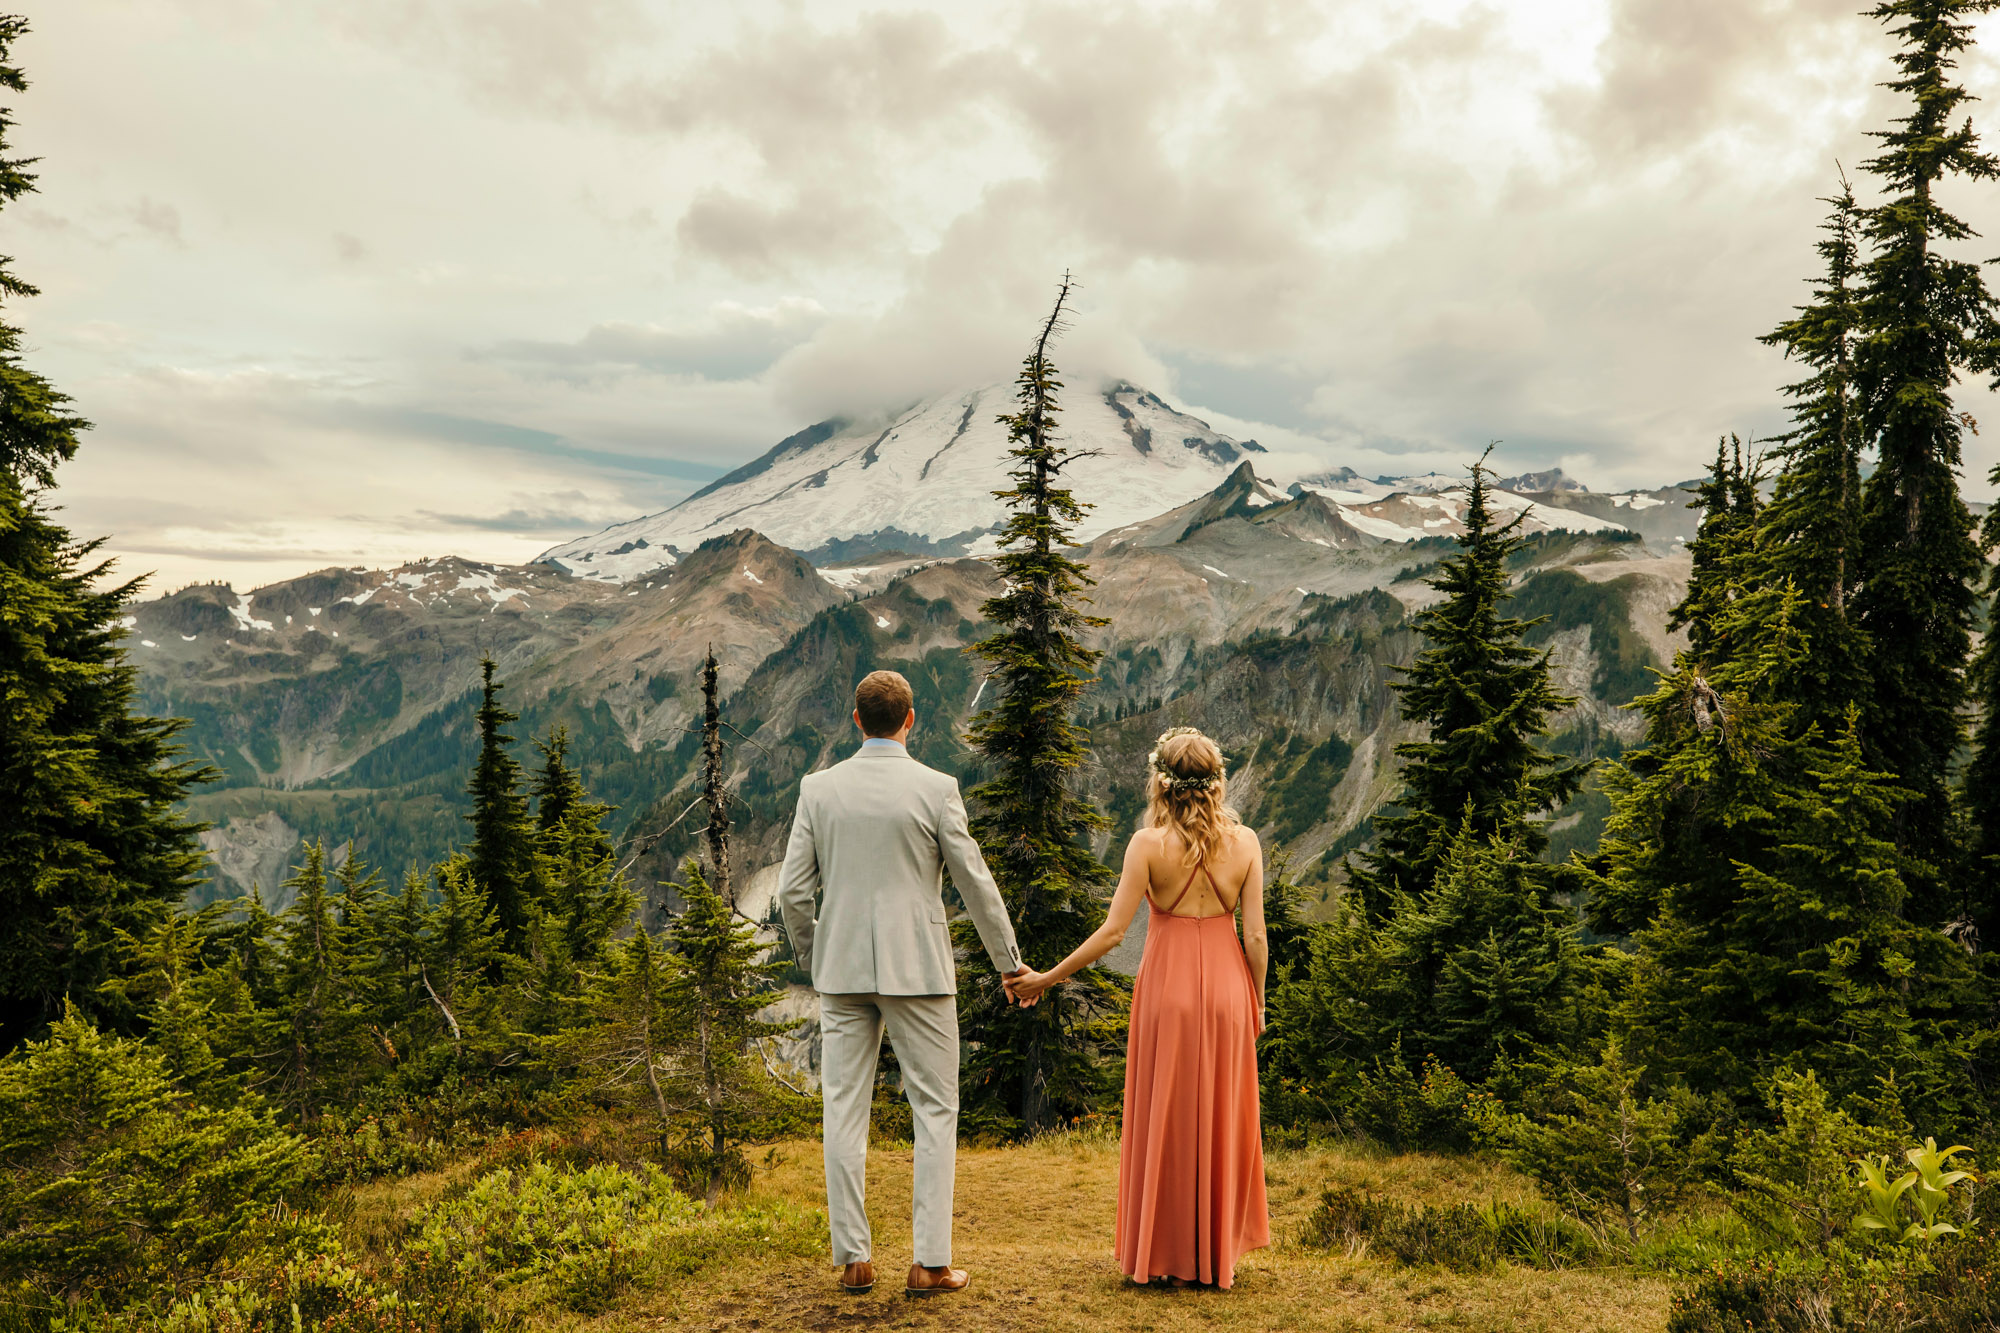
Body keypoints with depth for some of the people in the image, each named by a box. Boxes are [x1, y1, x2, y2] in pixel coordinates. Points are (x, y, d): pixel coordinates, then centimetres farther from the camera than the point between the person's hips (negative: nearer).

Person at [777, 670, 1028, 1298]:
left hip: (842, 969, 3)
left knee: (845, 1112, 10)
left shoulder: (818, 787, 0)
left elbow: (793, 891, 1)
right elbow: (975, 882, -4)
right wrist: (1009, 960, 9)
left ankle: (854, 1259, 16)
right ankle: (930, 1263, 8)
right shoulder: (936, 788, -8)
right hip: (917, 968, -3)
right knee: (935, 1111, 7)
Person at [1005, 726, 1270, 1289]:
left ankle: (1172, 1258, 19)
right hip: (1226, 986, 3)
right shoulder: (1244, 841, -4)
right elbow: (1254, 935, -4)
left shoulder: (1149, 843, -12)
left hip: (1168, 985, -2)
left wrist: (1047, 978, -5)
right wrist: (1256, 1003, 10)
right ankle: (1220, 1254, 24)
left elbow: (1112, 931, -13)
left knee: (1166, 1119, 10)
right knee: (1221, 1117, 15)